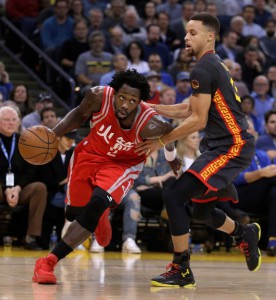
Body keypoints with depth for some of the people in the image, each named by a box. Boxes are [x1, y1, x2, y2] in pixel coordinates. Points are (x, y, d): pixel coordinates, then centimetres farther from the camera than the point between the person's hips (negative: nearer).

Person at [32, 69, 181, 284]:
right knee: (74, 212, 11)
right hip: (91, 153, 3)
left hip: (123, 164, -3)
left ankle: (49, 262, -24)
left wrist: (171, 157, 12)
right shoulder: (98, 97, -28)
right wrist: (54, 133, -16)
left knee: (96, 205, -26)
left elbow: (169, 132, -8)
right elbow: (80, 114, -4)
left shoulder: (149, 124, -33)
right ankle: (101, 216, 51)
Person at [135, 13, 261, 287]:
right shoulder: (214, 65, 17)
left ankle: (181, 270, -12)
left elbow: (198, 120, -17)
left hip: (231, 147, -11)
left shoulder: (203, 70, -15)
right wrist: (150, 108, 16)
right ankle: (245, 235, 46)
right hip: (224, 145, 11)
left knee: (175, 196, -18)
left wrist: (161, 141, -10)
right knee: (201, 211, 23)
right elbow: (190, 109, 23)